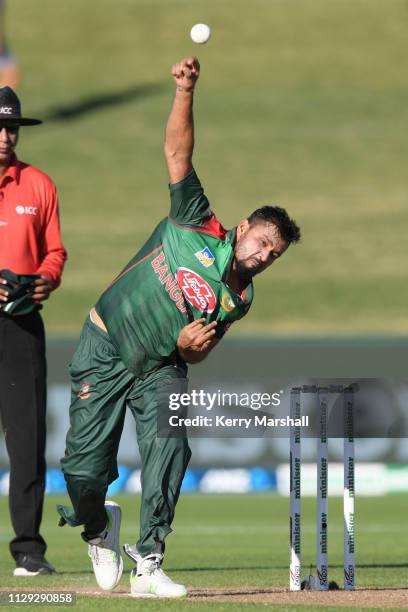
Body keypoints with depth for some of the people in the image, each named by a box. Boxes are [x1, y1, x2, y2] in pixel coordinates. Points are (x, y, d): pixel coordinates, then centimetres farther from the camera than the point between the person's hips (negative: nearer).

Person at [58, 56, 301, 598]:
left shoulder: (239, 300, -1)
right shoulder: (199, 227, -9)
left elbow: (195, 355, 4)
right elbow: (178, 152, -12)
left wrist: (191, 344, -21)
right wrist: (185, 93, -25)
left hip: (160, 368, 2)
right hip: (105, 348, -2)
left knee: (168, 447, -24)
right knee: (85, 467, -6)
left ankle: (148, 567, -20)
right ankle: (98, 529, 29)